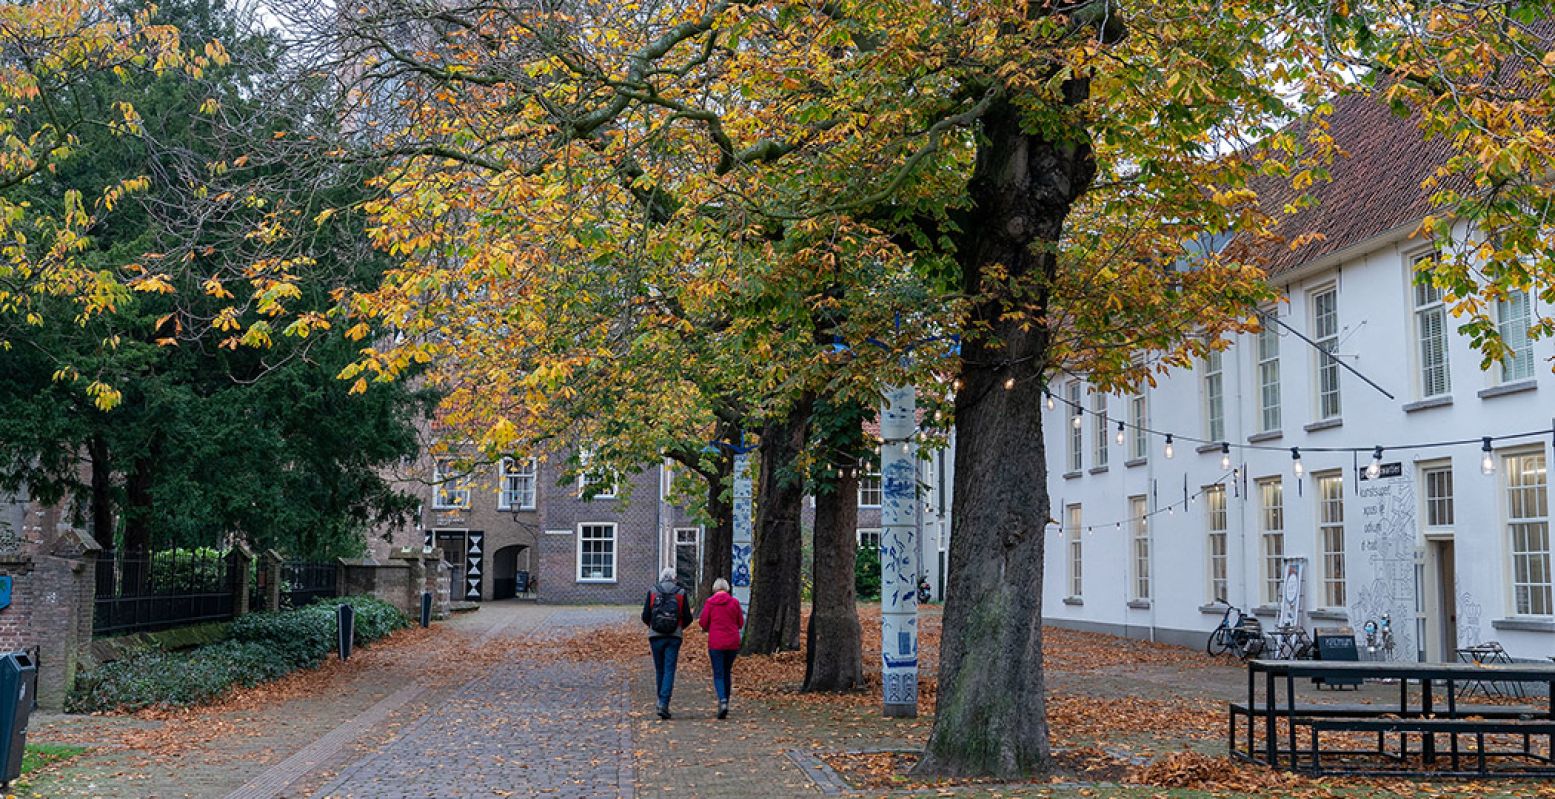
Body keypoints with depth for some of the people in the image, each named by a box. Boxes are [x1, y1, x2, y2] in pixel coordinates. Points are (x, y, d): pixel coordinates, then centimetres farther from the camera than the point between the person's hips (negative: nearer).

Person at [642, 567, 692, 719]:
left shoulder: (652, 592, 1)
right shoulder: (681, 593, 0)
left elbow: (645, 617, -1)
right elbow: (688, 618, 0)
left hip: (656, 636, 1)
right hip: (674, 637, -1)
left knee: (659, 670, 14)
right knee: (669, 670, -2)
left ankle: (662, 702, 21)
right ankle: (664, 704, -14)